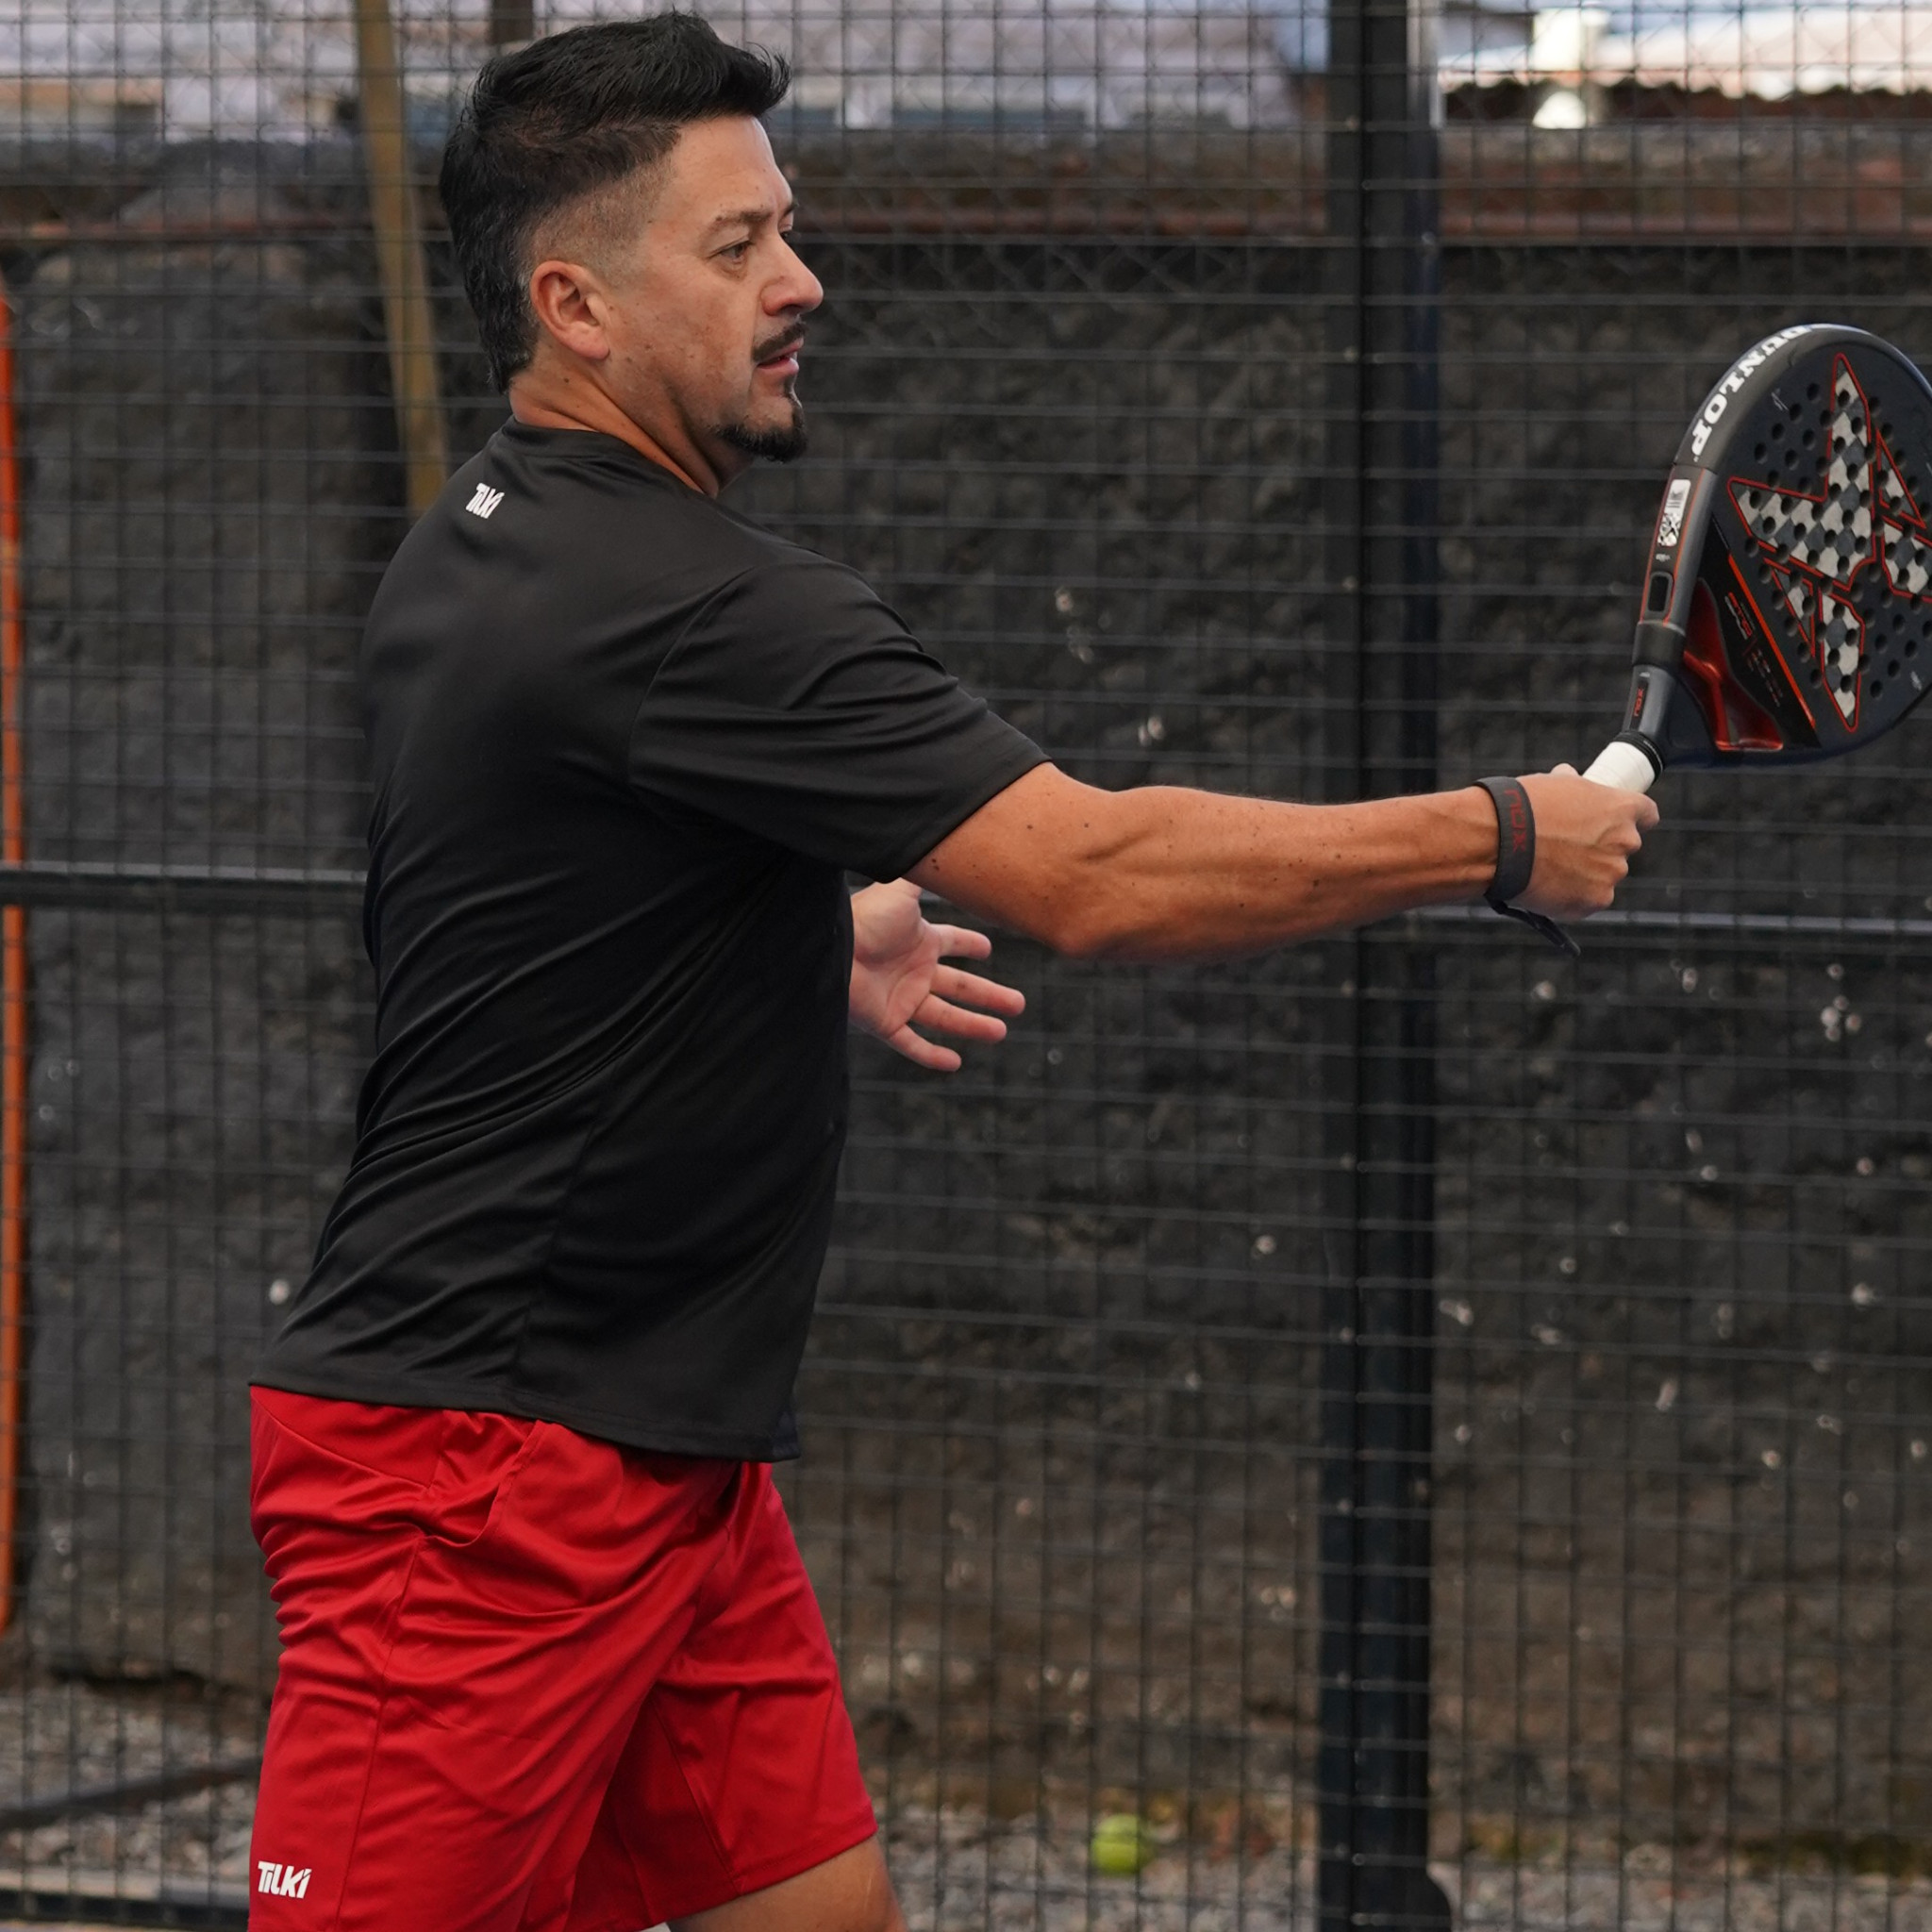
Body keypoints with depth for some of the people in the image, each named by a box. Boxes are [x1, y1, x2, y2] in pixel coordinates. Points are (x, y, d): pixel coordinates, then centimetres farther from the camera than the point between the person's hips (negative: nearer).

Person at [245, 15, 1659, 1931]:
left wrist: (810, 953, 22)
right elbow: (1100, 875, -22)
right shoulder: (690, 607, -20)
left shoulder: (475, 554, 11)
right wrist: (1498, 835, -12)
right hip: (476, 1477, -10)